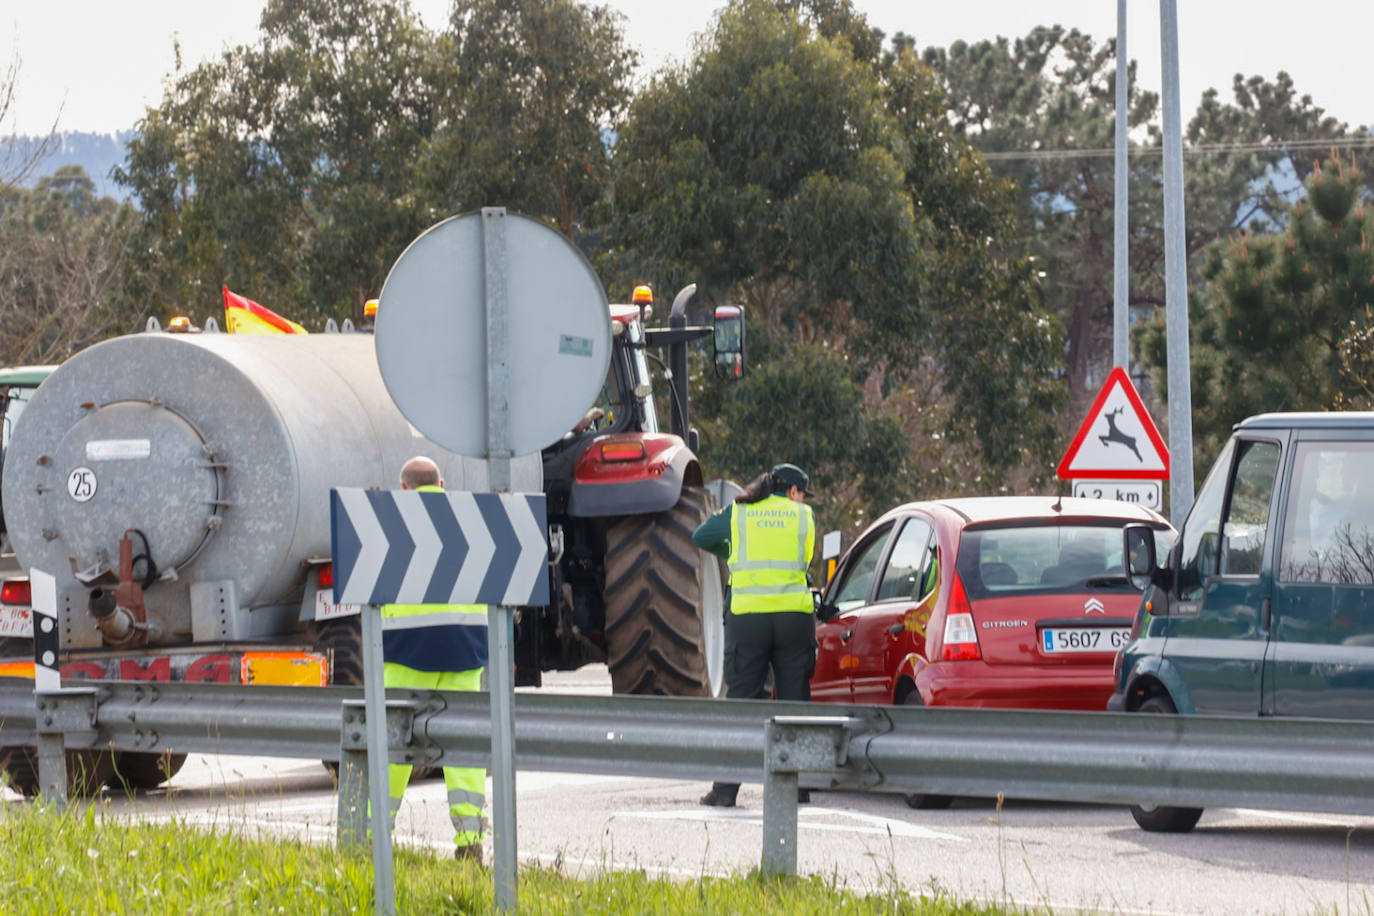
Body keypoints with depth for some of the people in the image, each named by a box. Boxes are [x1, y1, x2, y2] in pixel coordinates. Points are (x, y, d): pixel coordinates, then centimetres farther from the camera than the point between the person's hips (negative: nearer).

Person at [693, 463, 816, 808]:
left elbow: (701, 537, 19)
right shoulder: (802, 515, 8)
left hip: (747, 617, 0)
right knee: (793, 701, 7)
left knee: (740, 700, 2)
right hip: (794, 616, 0)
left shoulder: (738, 513, 8)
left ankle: (725, 788, -2)